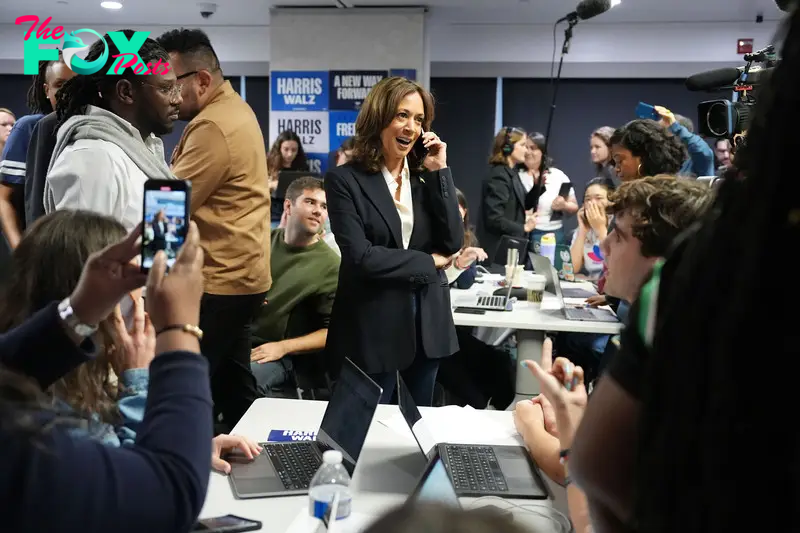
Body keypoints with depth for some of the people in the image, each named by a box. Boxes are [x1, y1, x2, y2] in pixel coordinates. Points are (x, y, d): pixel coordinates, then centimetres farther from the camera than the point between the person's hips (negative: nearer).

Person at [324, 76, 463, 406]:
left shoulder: (426, 177, 6)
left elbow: (453, 243, -4)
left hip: (427, 321, 5)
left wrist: (439, 172, -8)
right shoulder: (345, 180, -9)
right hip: (373, 325, -4)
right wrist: (430, 262, -9)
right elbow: (360, 257, -18)